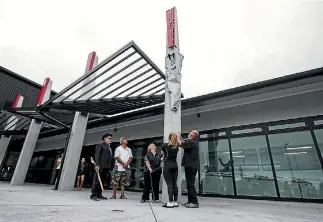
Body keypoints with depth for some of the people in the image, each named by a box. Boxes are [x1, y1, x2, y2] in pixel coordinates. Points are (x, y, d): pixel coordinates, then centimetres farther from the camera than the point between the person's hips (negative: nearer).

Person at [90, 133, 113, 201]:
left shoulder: (109, 147, 23)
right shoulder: (100, 145, 1)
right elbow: (97, 155, -8)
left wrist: (109, 166, 11)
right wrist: (97, 164, -18)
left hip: (106, 167, 7)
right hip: (101, 166, -7)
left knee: (103, 181, 9)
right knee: (97, 180, -3)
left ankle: (99, 194, 16)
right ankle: (93, 195, 2)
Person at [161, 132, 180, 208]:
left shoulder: (165, 145, -5)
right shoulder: (177, 147, 6)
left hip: (167, 166, -5)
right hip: (175, 166, 5)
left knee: (170, 184, -4)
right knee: (174, 184, 8)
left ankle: (170, 203, -2)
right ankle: (175, 202, 15)